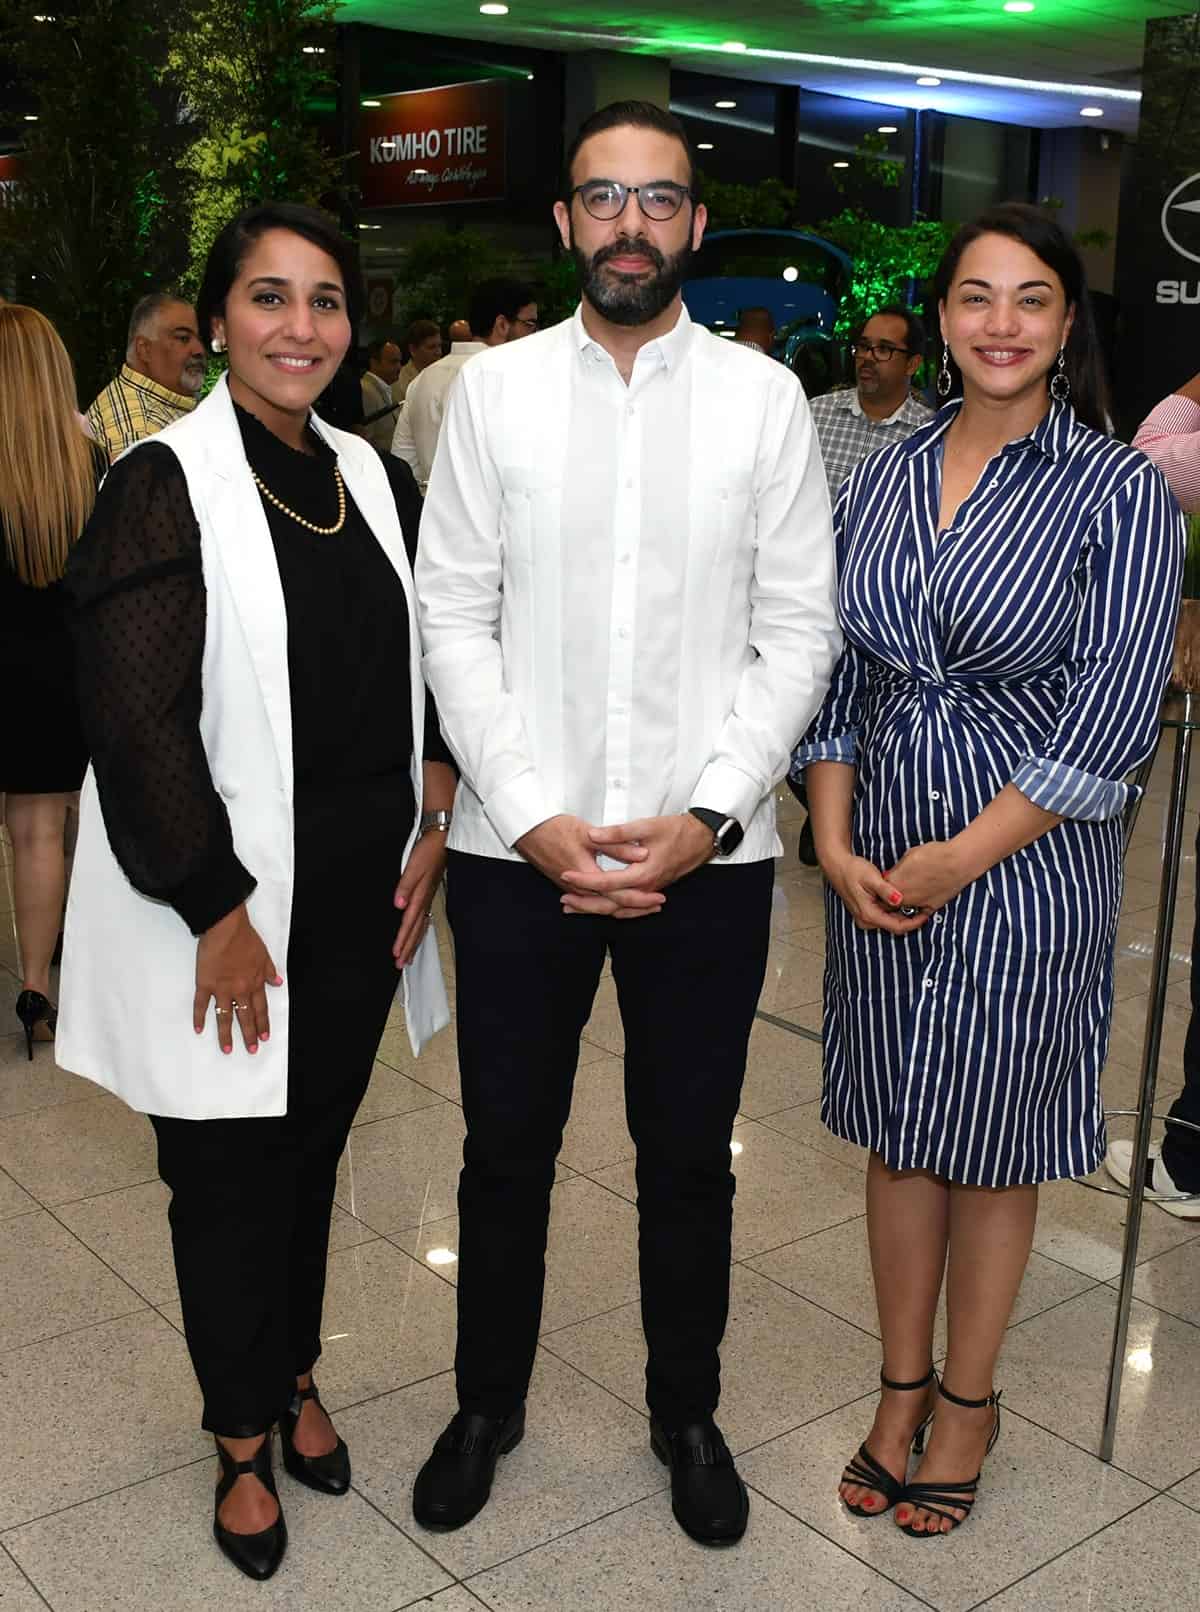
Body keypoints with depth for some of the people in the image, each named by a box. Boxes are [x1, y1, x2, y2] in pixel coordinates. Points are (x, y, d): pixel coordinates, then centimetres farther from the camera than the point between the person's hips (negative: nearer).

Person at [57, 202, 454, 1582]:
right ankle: (243, 1441, 30)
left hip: (361, 896, 5)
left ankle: (295, 1379, 40)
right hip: (224, 908, -5)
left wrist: (431, 831, 2)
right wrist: (217, 911, -16)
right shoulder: (166, 484, -11)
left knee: (315, 1144, 18)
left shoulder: (374, 480, 7)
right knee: (232, 1172, 9)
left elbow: (427, 673, 13)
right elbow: (136, 720, -16)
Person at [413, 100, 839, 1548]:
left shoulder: (764, 398, 1)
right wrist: (537, 818, -11)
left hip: (706, 857, 0)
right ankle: (487, 1402, 37)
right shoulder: (494, 391, 2)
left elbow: (798, 631, -1)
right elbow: (453, 617, -1)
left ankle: (687, 1415, 36)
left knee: (688, 1157, 14)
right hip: (518, 847, 1)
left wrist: (707, 817, -12)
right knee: (507, 1146, 14)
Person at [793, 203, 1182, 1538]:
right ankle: (901, 1388, 34)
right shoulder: (884, 476, 4)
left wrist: (960, 858, -15)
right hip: (876, 868, 4)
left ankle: (966, 1401, 31)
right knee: (897, 1136, 15)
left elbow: (1112, 719, -13)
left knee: (990, 1150, 10)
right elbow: (832, 669, 5)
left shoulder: (1117, 492, -9)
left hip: (1025, 870, -4)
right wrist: (835, 844, -6)